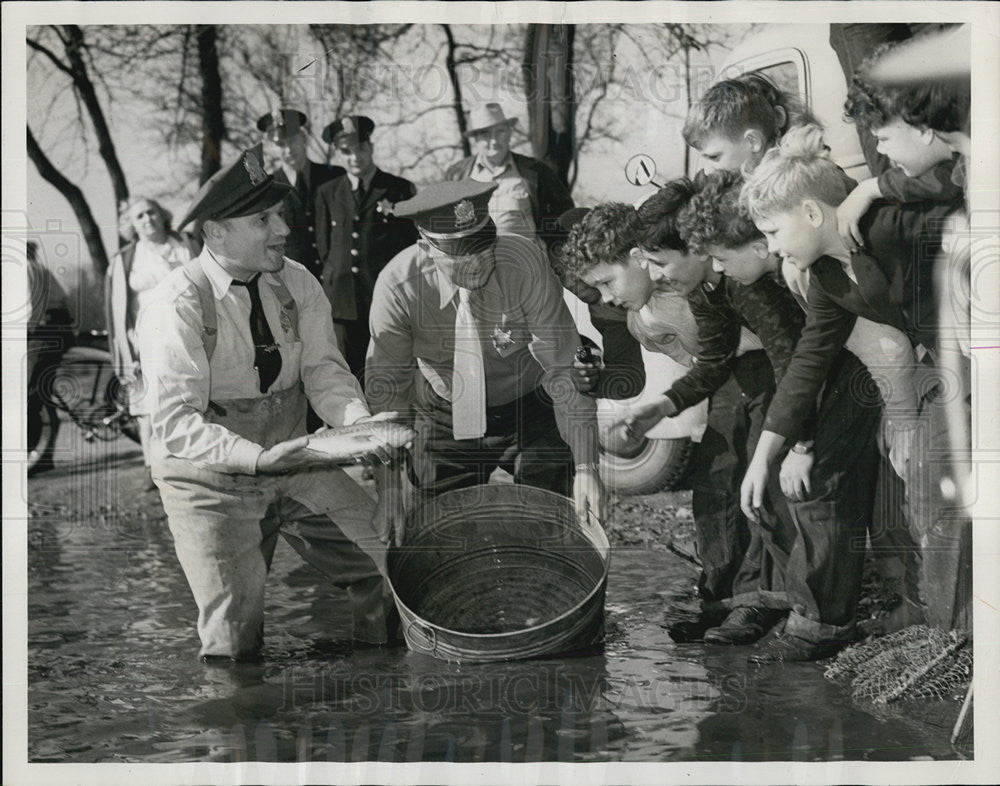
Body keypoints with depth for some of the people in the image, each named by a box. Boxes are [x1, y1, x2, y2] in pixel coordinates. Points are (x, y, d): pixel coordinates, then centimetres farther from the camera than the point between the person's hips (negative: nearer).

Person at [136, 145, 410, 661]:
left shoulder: (295, 283, 0)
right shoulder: (177, 305, -19)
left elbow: (324, 372, -2)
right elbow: (176, 423, -24)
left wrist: (359, 422, -25)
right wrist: (258, 458, -39)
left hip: (292, 462, 5)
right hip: (209, 480, -5)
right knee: (235, 642, -13)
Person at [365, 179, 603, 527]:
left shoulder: (525, 264, -27)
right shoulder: (397, 286, -23)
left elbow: (565, 369, -23)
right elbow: (386, 388, -14)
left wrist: (585, 466, -26)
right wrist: (390, 486, -17)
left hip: (530, 411, -1)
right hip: (444, 417, 1)